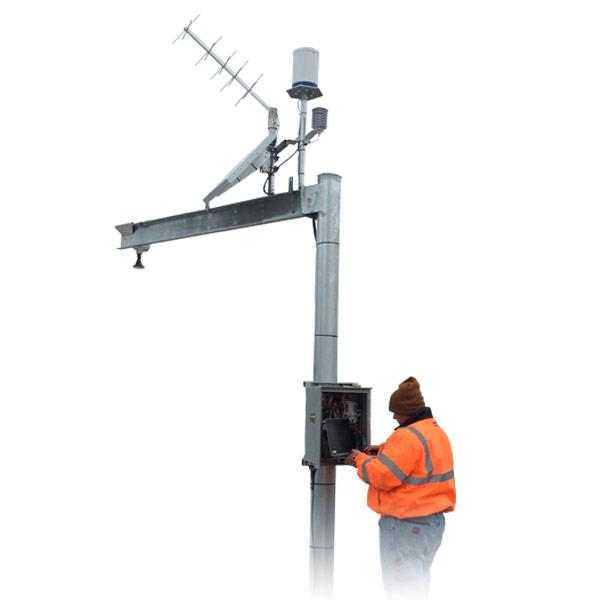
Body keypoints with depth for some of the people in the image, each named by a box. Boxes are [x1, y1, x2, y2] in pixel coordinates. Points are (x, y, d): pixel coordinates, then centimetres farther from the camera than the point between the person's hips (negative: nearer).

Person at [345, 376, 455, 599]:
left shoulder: (408, 436, -22)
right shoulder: (437, 431, 9)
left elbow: (382, 476, -24)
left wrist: (360, 459, -6)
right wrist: (384, 450, 13)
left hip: (406, 526, -10)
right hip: (433, 521, 10)